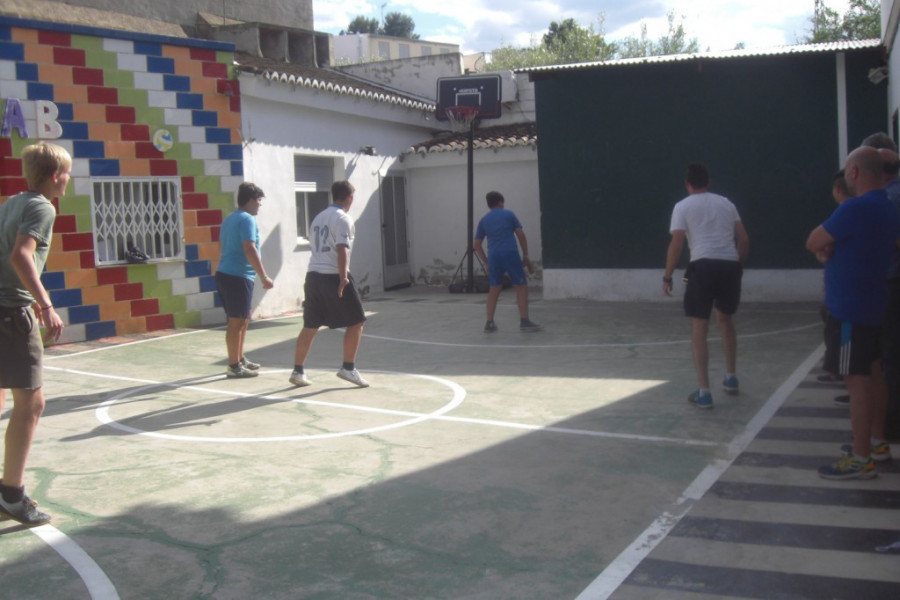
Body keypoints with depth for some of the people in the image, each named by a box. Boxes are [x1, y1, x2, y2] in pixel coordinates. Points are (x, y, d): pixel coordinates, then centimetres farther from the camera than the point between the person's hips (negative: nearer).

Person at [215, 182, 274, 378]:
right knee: (237, 322, -4)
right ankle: (234, 366, 1)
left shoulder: (229, 219, 17)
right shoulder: (247, 220, -12)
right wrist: (264, 277, -19)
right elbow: (249, 249, -21)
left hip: (224, 273, 10)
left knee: (243, 319, 19)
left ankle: (240, 359, 27)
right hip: (238, 276, -10)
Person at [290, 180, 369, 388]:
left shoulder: (318, 217, 19)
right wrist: (343, 277, -24)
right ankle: (348, 368, 2)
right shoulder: (343, 218, -6)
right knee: (356, 322, 3)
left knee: (310, 326, 13)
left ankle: (297, 371, 15)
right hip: (333, 277, -8)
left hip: (313, 275, 8)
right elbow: (342, 250, -17)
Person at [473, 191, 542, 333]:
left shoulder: (483, 220, 16)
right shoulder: (509, 214, 8)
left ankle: (489, 323, 9)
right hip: (510, 253, -3)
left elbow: (477, 244, 13)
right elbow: (521, 235, 4)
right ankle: (524, 321, -2)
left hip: (494, 256, 4)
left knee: (494, 288, 13)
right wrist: (525, 255, 9)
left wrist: (486, 262, 19)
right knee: (521, 286, 3)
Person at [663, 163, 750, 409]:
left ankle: (704, 393, 0)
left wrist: (667, 276, 3)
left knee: (699, 330, 3)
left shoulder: (683, 206, 6)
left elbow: (676, 244, -5)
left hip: (703, 266, -4)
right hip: (730, 266, 4)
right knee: (725, 319, 27)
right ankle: (731, 379, 34)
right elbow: (744, 239, 13)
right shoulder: (726, 203, 17)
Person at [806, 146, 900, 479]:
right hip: (870, 303, 10)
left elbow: (813, 243, -13)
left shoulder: (855, 208, -21)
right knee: (872, 373, 17)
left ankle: (860, 460, 0)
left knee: (856, 379, -5)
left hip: (850, 307, -10)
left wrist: (826, 246, 6)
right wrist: (831, 247, 0)